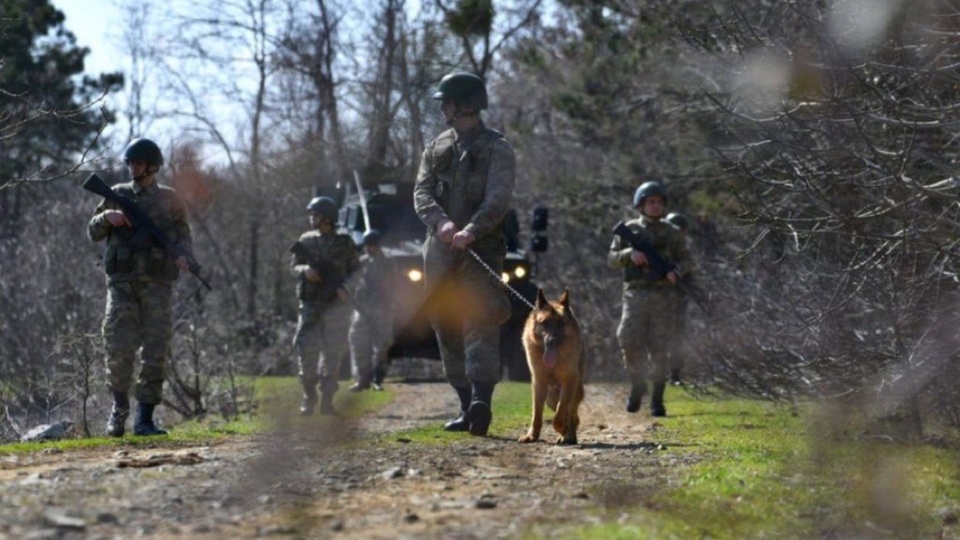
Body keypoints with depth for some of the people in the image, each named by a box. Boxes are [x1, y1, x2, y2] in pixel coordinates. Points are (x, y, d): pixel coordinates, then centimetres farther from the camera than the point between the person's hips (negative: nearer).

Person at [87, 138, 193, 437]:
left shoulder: (168, 199, 8)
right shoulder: (117, 195, 11)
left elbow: (183, 234, 13)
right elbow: (93, 232, 13)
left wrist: (183, 256, -8)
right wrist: (107, 217, -8)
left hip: (157, 285, 0)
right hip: (122, 283, 0)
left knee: (155, 351, -4)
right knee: (119, 349, -8)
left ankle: (145, 418, 1)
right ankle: (119, 407, 13)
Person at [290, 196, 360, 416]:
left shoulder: (344, 243, 2)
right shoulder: (306, 241, 7)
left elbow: (355, 270, 5)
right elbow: (293, 267, 9)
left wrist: (344, 287, -12)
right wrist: (304, 270, -13)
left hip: (336, 306, -1)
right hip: (310, 305, 1)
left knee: (333, 353, -2)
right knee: (306, 350, -6)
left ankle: (327, 399, 4)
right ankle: (309, 397, 7)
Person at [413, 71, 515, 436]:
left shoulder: (496, 149, 0)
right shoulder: (436, 148, 16)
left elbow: (498, 199, -14)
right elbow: (421, 193, 3)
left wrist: (472, 229, -32)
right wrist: (441, 222, -19)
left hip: (481, 250, -6)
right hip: (439, 252, 6)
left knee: (480, 323, -18)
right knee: (448, 330, 6)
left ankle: (481, 401, -31)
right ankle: (467, 406, 12)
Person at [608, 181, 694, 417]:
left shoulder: (670, 233, 9)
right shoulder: (629, 229, 10)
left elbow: (687, 259, 11)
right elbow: (612, 258, 9)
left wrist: (677, 272, -11)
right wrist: (630, 254, -12)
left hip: (663, 295, 0)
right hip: (636, 294, 0)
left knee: (659, 348, -4)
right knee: (629, 341, -14)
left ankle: (657, 399, 2)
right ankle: (637, 385, 10)